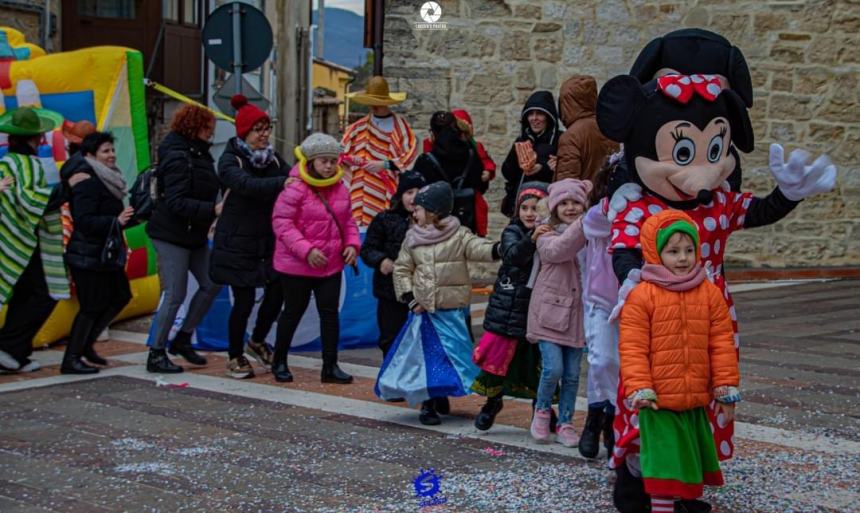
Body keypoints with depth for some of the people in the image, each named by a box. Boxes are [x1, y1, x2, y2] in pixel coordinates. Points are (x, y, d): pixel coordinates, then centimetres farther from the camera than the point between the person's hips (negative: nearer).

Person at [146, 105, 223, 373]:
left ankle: (183, 339, 21)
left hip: (194, 234, 9)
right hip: (172, 235, -9)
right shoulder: (178, 157, -19)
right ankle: (156, 355, 5)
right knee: (175, 295, -6)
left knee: (211, 283, 9)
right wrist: (213, 209, -27)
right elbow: (176, 202, -25)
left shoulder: (198, 153, 10)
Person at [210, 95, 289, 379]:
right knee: (244, 300, -2)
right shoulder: (230, 160, -11)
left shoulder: (272, 157, 7)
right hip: (237, 242, -5)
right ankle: (235, 357, 19)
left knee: (277, 290, 1)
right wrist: (282, 182, -42)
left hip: (267, 239, 5)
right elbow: (247, 185, -30)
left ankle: (257, 342, 28)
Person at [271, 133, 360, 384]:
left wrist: (352, 243, -2)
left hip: (331, 265, 5)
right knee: (294, 311, 7)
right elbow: (281, 222, -17)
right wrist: (306, 250, -23)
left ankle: (330, 366, 14)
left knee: (330, 312, 6)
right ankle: (279, 362, 25)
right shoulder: (295, 188, -15)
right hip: (296, 266, -5)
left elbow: (347, 220, 17)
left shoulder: (340, 188, 6)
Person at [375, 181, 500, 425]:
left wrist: (498, 248, -40)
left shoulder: (459, 236, -4)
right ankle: (428, 403, 12)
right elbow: (402, 269, 10)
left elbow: (479, 249, -18)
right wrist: (410, 298, 0)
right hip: (424, 309, 3)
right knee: (426, 353, 4)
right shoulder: (412, 238, 6)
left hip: (451, 310, -2)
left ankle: (439, 396, 17)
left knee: (449, 353, 0)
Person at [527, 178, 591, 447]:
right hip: (551, 311, -3)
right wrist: (581, 226, -36)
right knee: (553, 368, -11)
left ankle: (565, 423, 20)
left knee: (572, 374, 7)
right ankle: (542, 410, 15)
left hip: (576, 314, 3)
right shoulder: (547, 235, -2)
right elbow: (557, 250, -25)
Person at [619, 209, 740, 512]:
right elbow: (632, 348, -10)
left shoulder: (710, 293, 3)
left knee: (690, 462, 17)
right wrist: (639, 389, -15)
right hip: (658, 402, -4)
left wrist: (726, 390, 3)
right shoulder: (641, 296, -9)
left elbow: (722, 344, 5)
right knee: (665, 465, -2)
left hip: (697, 401, 4)